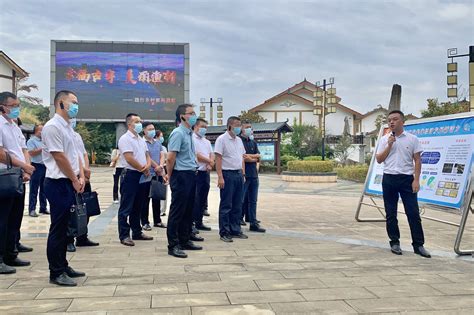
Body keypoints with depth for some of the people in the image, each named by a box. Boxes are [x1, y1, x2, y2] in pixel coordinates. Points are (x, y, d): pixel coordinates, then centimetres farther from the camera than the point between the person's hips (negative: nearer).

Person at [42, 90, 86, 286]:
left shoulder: (68, 127, 15)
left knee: (64, 227, 15)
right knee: (58, 229, -3)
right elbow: (59, 157, -17)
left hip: (70, 183, 9)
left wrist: (81, 177, 5)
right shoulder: (52, 127, -14)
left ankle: (62, 266, 24)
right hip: (58, 183, -9)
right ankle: (56, 273, 5)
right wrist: (75, 180, -10)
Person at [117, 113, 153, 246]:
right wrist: (143, 169, -9)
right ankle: (124, 235, -1)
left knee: (137, 207, 14)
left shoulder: (141, 139, 16)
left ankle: (137, 233, 22)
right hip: (130, 175, -8)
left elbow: (147, 155, 17)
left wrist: (148, 166, -5)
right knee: (126, 207, -4)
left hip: (142, 176, 8)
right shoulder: (125, 139, -10)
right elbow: (129, 158, -18)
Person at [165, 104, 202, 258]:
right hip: (181, 176, -9)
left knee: (188, 210, 15)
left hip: (191, 175, 9)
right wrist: (170, 175, -4)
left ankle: (185, 240, 26)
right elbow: (171, 158, -17)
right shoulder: (178, 133, -14)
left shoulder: (189, 134, 14)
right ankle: (173, 245, 5)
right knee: (177, 211, -2)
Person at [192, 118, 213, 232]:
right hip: (196, 172, -8)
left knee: (203, 199, 10)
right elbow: (196, 155, -14)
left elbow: (212, 154, 13)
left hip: (206, 172, 8)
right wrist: (209, 161, -4)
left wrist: (210, 164, -8)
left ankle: (199, 222, 18)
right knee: (195, 200, -7)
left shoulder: (207, 141, 19)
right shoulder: (192, 139, -7)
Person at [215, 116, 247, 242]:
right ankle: (224, 232, 5)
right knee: (226, 205, -2)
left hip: (239, 174, 7)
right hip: (228, 175, -7)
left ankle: (235, 230, 19)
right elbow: (218, 159, -12)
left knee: (237, 205, 11)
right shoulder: (222, 139, -8)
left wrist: (243, 174, 13)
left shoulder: (239, 140, 15)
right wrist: (220, 177, -18)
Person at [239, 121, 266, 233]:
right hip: (243, 175, -6)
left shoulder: (253, 142, 17)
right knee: (241, 200, -1)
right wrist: (254, 158, -3)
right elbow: (241, 158, -15)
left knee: (253, 200, 8)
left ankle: (253, 223, 12)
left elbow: (258, 157, 8)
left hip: (254, 175, 7)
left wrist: (249, 156, -9)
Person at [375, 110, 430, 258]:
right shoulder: (384, 140, 7)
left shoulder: (412, 139, 1)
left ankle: (418, 245, 5)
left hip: (407, 179, -2)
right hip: (389, 179, 2)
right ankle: (394, 243, 17)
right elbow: (379, 159, 3)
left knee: (413, 213, -2)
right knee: (391, 213, 6)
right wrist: (389, 145, -7)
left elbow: (417, 160, 0)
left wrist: (416, 180, -9)